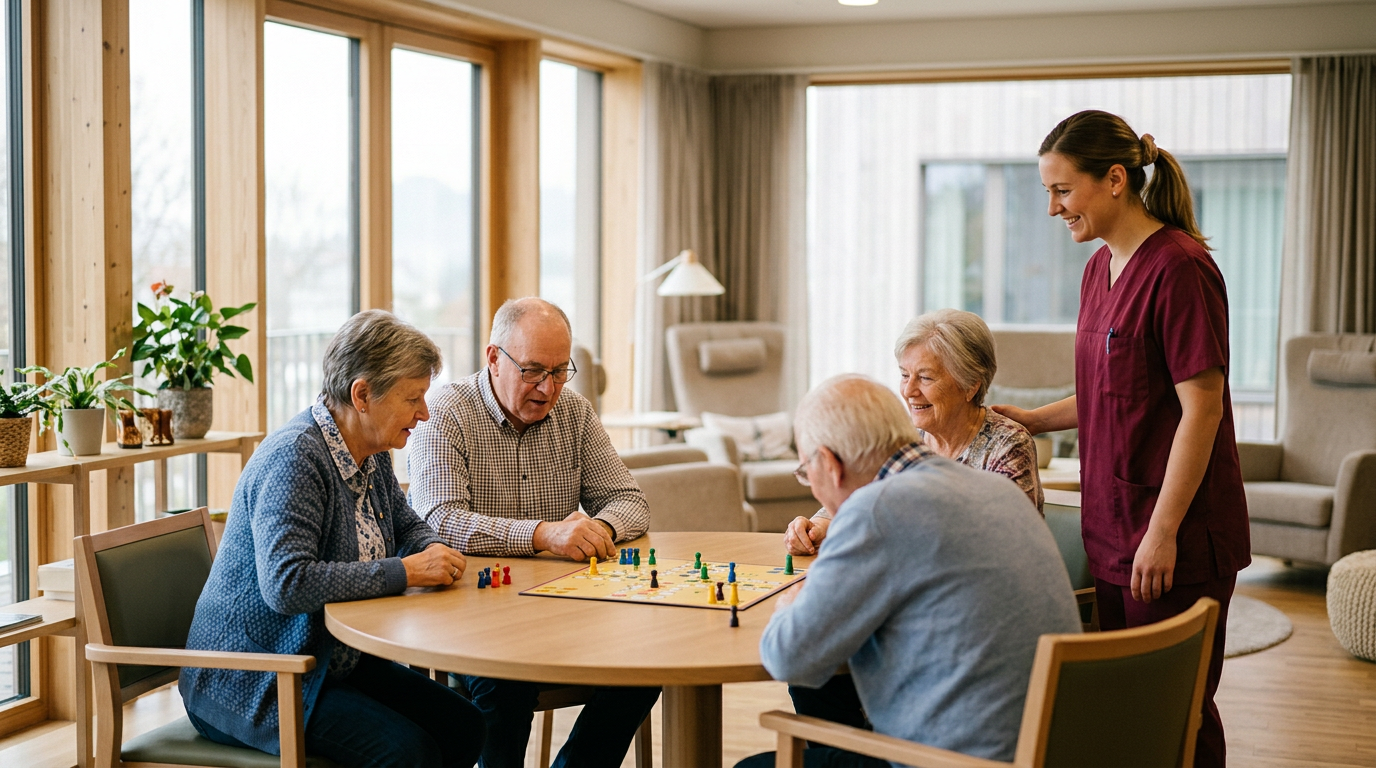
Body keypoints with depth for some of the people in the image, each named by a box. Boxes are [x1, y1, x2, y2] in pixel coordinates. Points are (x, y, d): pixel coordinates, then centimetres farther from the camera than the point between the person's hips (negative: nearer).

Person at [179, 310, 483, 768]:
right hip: (250, 685, -9)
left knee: (462, 727, -6)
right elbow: (286, 584, -33)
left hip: (335, 662, 9)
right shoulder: (295, 456, -23)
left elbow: (406, 526, 23)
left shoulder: (371, 453, 6)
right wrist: (405, 572, -29)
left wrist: (433, 552, -3)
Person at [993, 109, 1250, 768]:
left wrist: (1162, 533, -19)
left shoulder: (1179, 267, -15)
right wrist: (1031, 420, 10)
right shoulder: (1101, 268, 12)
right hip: (1112, 531, 8)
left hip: (1179, 540, -8)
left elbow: (1200, 406, -18)